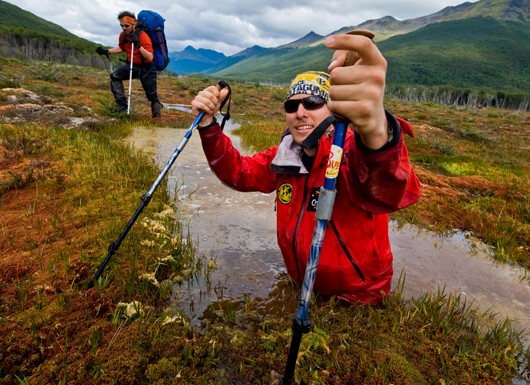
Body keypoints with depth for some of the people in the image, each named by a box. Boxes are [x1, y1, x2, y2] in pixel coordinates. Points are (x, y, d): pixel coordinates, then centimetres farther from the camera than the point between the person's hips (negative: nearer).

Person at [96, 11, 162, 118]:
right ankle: (122, 104, -12)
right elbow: (121, 48, 21)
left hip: (146, 68, -6)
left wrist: (138, 45, -42)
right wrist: (106, 51, 10)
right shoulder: (123, 35, -2)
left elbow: (150, 57, -31)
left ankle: (156, 115, 21)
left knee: (152, 95, -3)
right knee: (115, 75, -15)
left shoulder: (143, 36, -22)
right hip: (133, 66, 6)